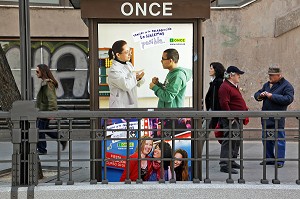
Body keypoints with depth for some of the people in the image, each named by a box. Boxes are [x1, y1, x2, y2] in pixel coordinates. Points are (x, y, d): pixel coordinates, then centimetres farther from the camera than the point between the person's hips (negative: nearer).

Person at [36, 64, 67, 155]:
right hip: (43, 110, 10)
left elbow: (51, 98, -25)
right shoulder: (44, 82, 12)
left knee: (40, 130, -2)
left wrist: (51, 112, -29)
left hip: (46, 111, -10)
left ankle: (41, 150, 7)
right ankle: (62, 139, 20)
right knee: (44, 129, 16)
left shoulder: (47, 84, -19)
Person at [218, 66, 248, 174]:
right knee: (229, 141, -12)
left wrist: (245, 108, 20)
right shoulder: (225, 87, -15)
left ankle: (232, 161, 27)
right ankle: (224, 165, -12)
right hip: (231, 120, -11)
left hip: (237, 119, 11)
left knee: (236, 141, 16)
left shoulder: (234, 86, 19)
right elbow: (224, 104, -22)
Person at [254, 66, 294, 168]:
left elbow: (289, 99, -20)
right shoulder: (267, 84, 16)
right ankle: (269, 159, 23)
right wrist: (260, 95, -2)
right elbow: (256, 94, 23)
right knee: (266, 139, 13)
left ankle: (280, 161, 2)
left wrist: (272, 96, -20)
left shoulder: (286, 86, -5)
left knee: (279, 140, -4)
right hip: (266, 118, 7)